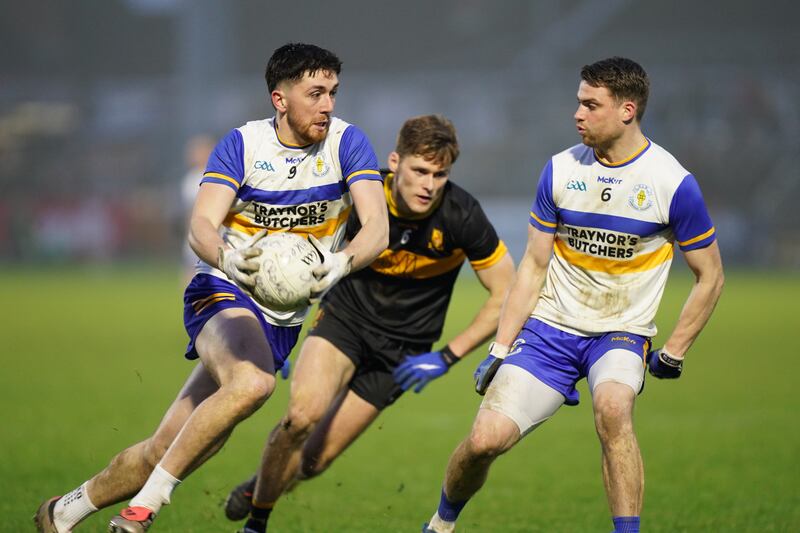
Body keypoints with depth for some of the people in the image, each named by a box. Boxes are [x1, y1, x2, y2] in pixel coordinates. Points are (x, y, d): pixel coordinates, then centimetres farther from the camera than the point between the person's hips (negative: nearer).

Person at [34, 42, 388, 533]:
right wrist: (227, 258, -43)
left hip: (283, 320, 3)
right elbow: (201, 226, -19)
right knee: (251, 383, -37)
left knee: (169, 448, 0)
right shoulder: (243, 144, -8)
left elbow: (377, 227, -17)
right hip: (225, 293, -3)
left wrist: (341, 263, -40)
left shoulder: (347, 142, -6)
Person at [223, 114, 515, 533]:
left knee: (313, 460, -4)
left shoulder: (461, 215, -21)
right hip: (344, 319, 0)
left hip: (402, 350, 0)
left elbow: (507, 294, -10)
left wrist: (447, 357, -14)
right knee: (303, 413, -28)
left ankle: (261, 488, 32)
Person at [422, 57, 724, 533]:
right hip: (549, 328, 3)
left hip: (620, 333, -2)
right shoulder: (560, 170, 0)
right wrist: (500, 349, 3)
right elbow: (534, 266, 7)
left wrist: (673, 352, -2)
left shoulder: (673, 183, -10)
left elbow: (710, 275, 1)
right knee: (485, 440, -10)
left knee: (612, 406, -36)